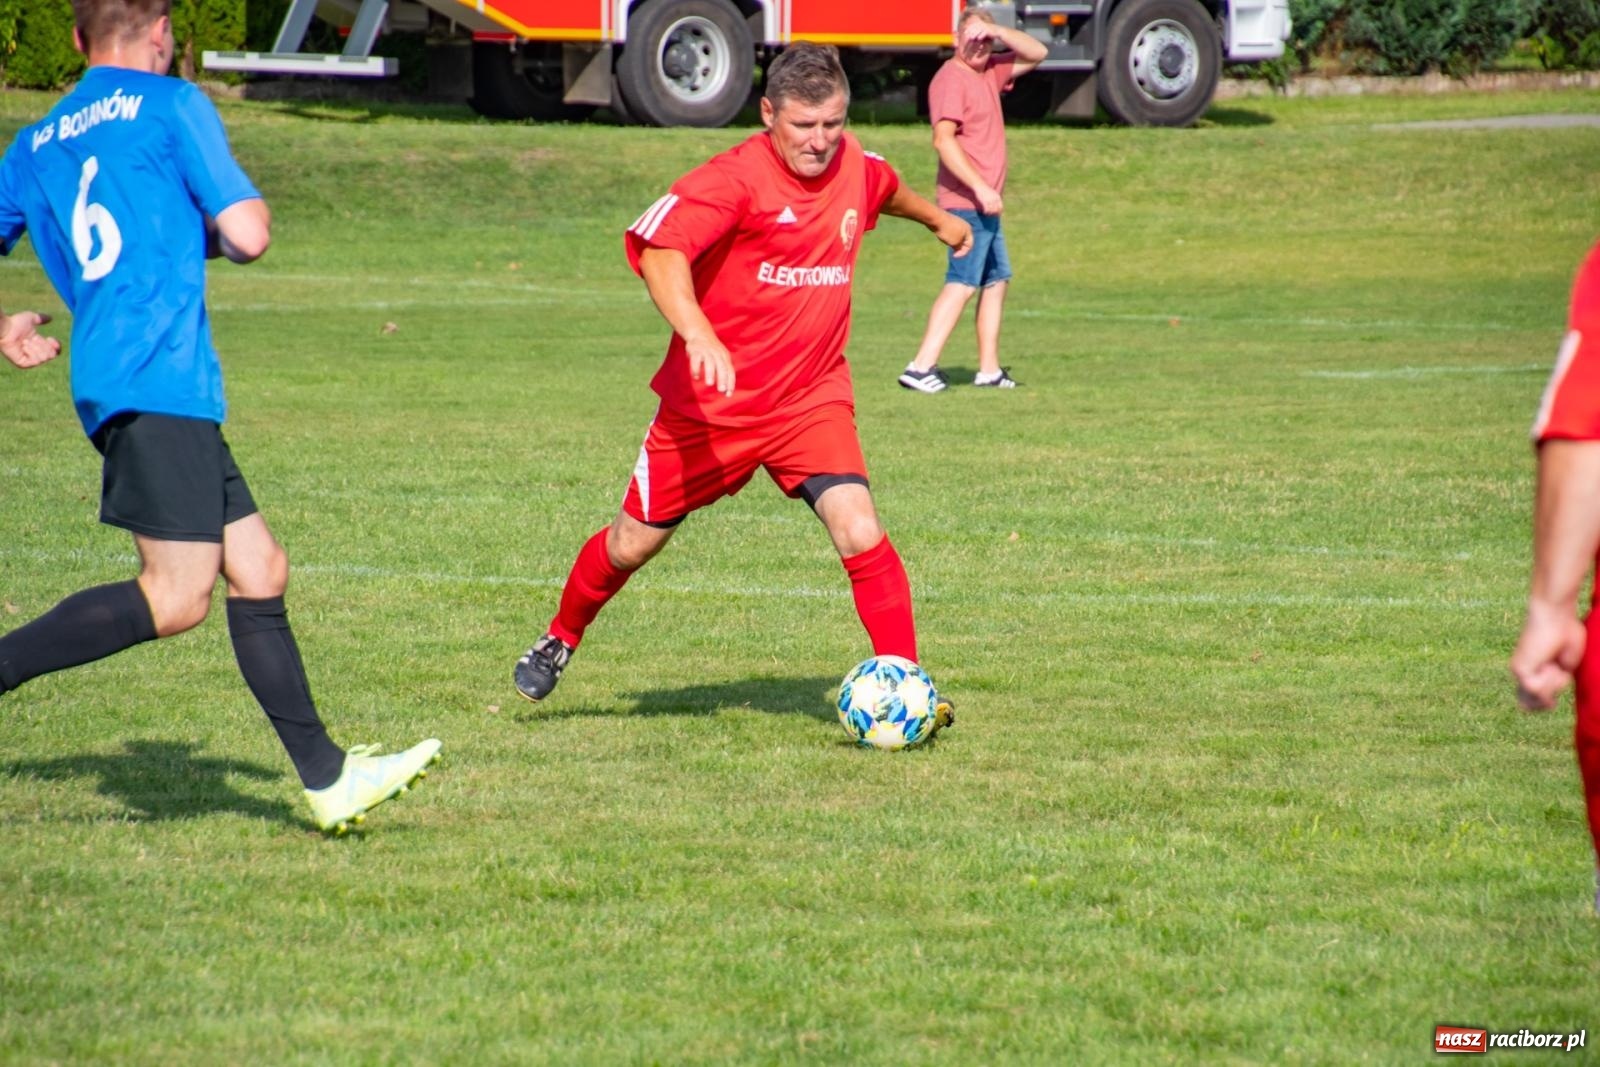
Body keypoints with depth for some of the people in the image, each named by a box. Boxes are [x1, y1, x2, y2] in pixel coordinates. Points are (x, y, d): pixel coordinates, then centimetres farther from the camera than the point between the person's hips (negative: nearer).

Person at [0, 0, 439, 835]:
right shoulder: (170, 106, 1)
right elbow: (247, 233, -4)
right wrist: (219, 229, 18)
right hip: (155, 381, -8)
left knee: (259, 572, 9)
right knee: (177, 596, -13)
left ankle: (326, 777, 8)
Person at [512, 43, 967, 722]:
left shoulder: (856, 168, 0)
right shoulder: (735, 178, -21)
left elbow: (888, 189, 27)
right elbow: (659, 250, -36)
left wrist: (938, 219, 47)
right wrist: (698, 333, -51)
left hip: (811, 402, 3)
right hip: (710, 404, -3)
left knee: (859, 533, -19)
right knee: (634, 543, 12)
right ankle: (560, 641, 40)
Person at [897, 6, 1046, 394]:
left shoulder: (990, 72, 14)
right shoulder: (952, 78, -13)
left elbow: (1036, 54, 20)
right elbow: (944, 139, -23)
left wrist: (999, 32, 1)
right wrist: (981, 188, -26)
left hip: (986, 205, 10)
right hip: (966, 202, -10)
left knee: (997, 281, 12)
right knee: (962, 284, -15)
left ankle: (989, 369, 17)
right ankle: (921, 367, -20)